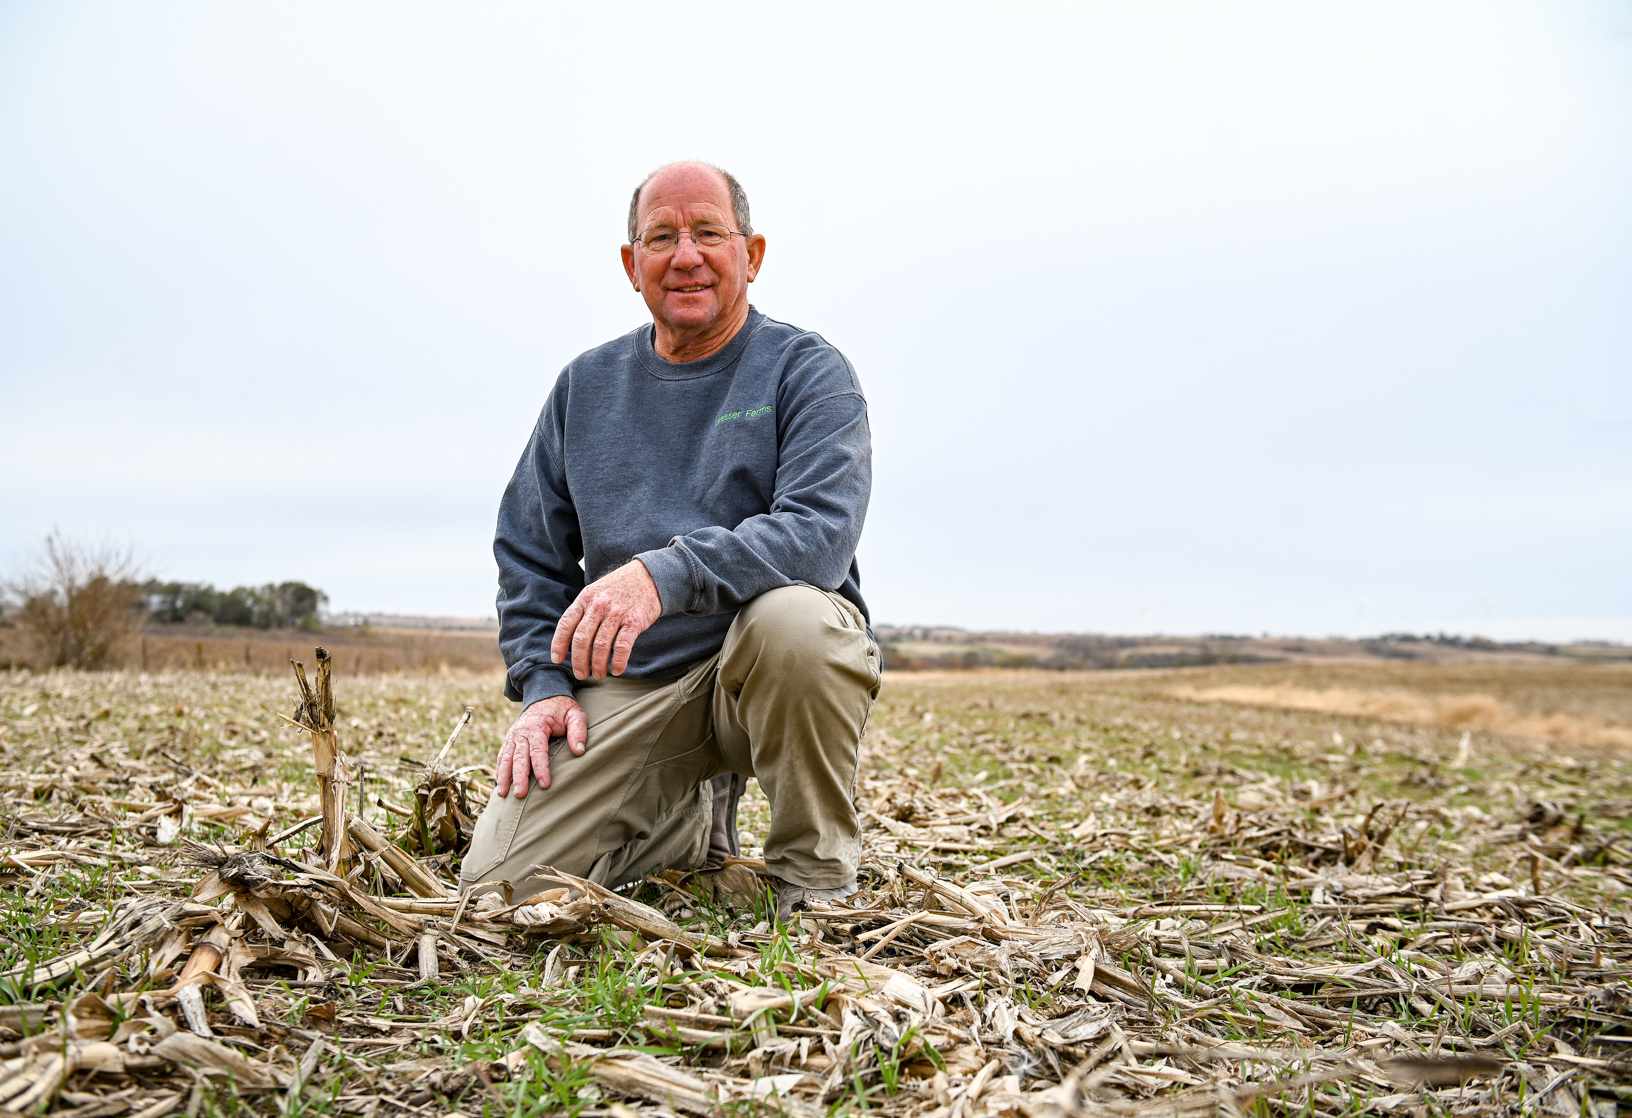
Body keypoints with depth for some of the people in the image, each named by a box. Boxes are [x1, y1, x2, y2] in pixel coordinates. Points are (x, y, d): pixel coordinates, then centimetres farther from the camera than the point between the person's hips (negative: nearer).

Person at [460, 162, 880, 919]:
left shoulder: (807, 372, -4)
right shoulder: (585, 386, 11)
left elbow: (821, 531, -22)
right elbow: (529, 553, 15)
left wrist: (666, 573, -36)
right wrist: (544, 682, 0)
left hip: (771, 667, -3)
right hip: (627, 680, 4)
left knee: (793, 616, -39)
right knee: (498, 882, -10)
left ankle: (816, 876, -14)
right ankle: (694, 819, 18)